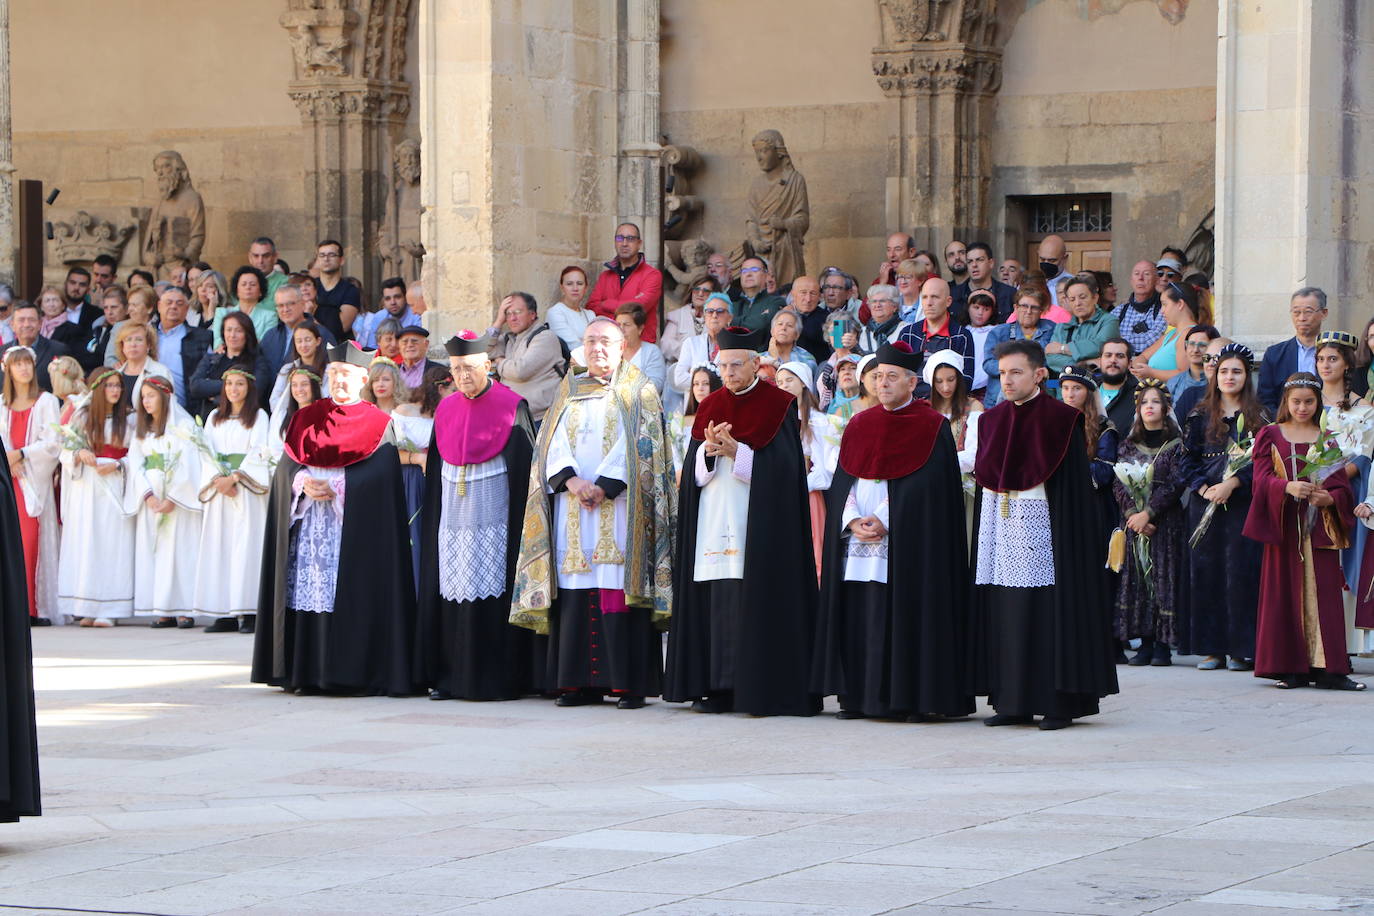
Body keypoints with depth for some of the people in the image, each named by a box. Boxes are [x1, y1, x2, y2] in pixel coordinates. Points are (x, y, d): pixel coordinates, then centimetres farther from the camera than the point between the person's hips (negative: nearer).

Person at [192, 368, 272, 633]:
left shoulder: (258, 417, 4)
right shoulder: (214, 418, 17)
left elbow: (259, 452, -6)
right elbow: (207, 453, 7)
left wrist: (235, 477, -16)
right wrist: (219, 480, -9)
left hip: (247, 492, -4)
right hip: (219, 490, 4)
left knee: (246, 546, -10)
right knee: (219, 549, -2)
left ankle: (249, 613, -12)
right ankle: (224, 614, -2)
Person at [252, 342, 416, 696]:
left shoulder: (377, 423, 2)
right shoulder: (307, 418, 16)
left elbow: (380, 474, -8)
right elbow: (287, 464, 10)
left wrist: (336, 488, -16)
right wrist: (303, 482, -11)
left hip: (353, 525, -4)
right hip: (307, 523, 4)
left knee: (352, 596, -9)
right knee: (308, 586, -1)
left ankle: (353, 673, -7)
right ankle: (307, 672, 2)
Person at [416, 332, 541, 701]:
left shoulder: (512, 407, -3)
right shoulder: (446, 409, 12)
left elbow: (524, 466, -5)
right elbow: (435, 470, 17)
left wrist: (521, 517, -11)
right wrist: (433, 516, 12)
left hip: (494, 515, -5)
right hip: (452, 515, 5)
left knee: (494, 594, -7)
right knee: (452, 595, 2)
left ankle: (500, 679, -3)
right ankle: (450, 676, 6)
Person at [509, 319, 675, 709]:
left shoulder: (638, 391, 7)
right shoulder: (569, 391, 19)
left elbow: (637, 442, -5)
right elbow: (554, 440, 8)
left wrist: (604, 486, -15)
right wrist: (570, 479, -11)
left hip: (619, 506, -4)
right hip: (572, 506, 4)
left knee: (618, 588, -10)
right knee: (575, 592, -1)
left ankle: (629, 682, -9)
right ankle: (580, 682, 2)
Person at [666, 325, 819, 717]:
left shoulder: (779, 406, 1)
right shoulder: (711, 408, 15)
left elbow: (781, 467, -9)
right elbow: (693, 473, 10)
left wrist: (736, 451, -17)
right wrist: (708, 450, -10)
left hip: (759, 523, -5)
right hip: (713, 522, 5)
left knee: (757, 606, -8)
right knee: (716, 606, 1)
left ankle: (762, 689, -6)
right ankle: (720, 688, 4)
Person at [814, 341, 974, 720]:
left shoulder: (932, 428, 0)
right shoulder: (859, 426, 15)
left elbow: (929, 488, -8)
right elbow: (843, 482, 12)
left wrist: (885, 522, -15)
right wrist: (852, 521, -7)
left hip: (907, 543, -5)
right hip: (857, 545, 5)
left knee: (907, 616, -7)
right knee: (856, 616, 1)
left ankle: (913, 699, -3)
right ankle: (856, 695, 5)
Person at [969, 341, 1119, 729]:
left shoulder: (1060, 420, -4)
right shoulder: (991, 421, 13)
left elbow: (1074, 486, -7)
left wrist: (1072, 534, -15)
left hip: (1043, 527, -6)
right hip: (999, 531, 6)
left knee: (1049, 615, -7)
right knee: (1004, 615, 5)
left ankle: (1058, 703, -3)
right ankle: (1012, 703, 10)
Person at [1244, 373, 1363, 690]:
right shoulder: (1270, 436, 8)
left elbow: (1342, 486, 7)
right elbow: (1262, 477, -5)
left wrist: (1329, 498, -15)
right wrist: (1287, 487, -24)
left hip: (1320, 527, 1)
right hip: (1284, 526, -1)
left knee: (1323, 595, -5)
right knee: (1286, 595, -1)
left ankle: (1327, 668, -5)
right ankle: (1291, 668, 3)